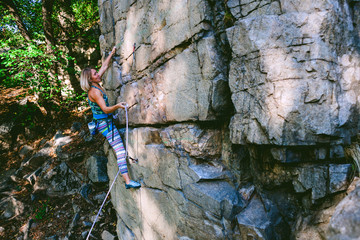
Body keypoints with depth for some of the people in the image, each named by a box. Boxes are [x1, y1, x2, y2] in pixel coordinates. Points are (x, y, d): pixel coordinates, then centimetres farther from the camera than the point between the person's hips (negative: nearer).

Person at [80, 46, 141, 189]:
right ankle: (127, 181, -20)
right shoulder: (94, 91, -21)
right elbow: (105, 109, -28)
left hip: (105, 121, 10)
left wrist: (112, 53, 21)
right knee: (120, 150, -16)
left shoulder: (96, 86, 5)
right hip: (104, 123, -10)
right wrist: (117, 106, -44)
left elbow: (104, 66, 15)